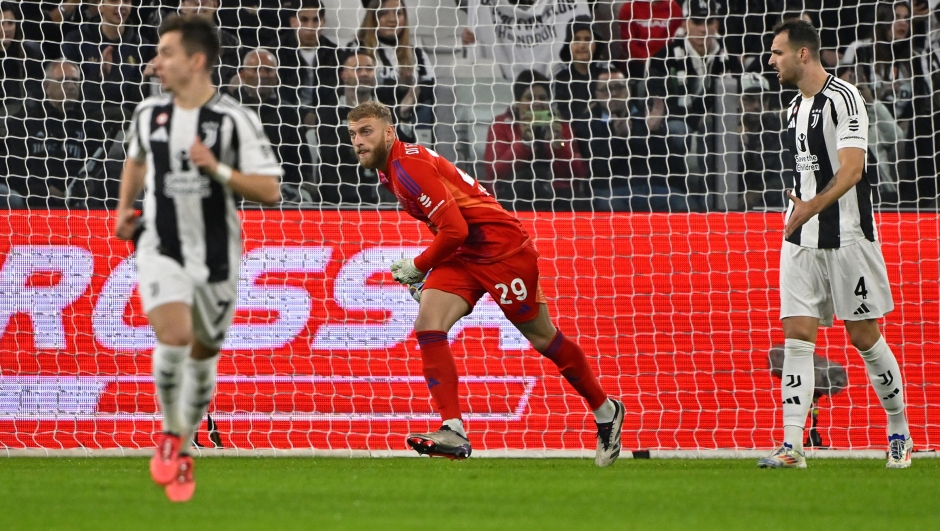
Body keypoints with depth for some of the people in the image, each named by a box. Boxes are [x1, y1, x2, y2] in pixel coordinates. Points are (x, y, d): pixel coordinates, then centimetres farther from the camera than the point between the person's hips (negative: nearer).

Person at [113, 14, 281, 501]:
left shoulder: (235, 121, -11)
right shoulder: (148, 114, 2)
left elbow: (270, 191, -12)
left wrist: (217, 169, -24)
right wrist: (124, 208, 12)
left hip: (217, 257, -1)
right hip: (162, 250, 1)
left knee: (202, 355, 12)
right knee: (174, 336, -24)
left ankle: (182, 454, 33)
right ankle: (170, 433, -2)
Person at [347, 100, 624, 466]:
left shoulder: (410, 165, -21)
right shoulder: (388, 171, 9)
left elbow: (455, 230, -24)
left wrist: (418, 267, -11)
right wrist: (426, 271, 10)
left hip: (501, 246, -9)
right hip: (463, 254, 9)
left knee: (541, 337, 4)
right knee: (428, 323, -13)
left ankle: (607, 413, 23)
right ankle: (454, 432, -20)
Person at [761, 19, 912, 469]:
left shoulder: (843, 98, -12)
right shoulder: (796, 107, 14)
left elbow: (851, 168, -23)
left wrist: (813, 206, -31)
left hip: (847, 237, -7)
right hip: (801, 237, 7)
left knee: (864, 337, 1)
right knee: (797, 337, -4)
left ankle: (900, 433, 18)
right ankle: (792, 445, -9)